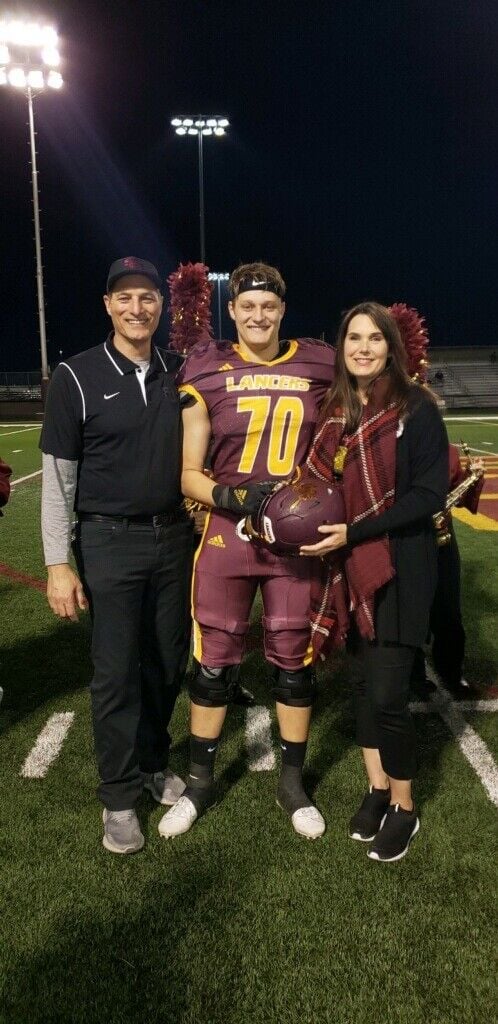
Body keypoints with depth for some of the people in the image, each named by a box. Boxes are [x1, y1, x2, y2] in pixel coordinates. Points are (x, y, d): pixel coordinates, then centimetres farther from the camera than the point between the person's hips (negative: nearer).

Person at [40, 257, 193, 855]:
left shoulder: (179, 374, 6)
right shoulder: (77, 377, -5)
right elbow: (58, 479, -5)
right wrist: (58, 564, -9)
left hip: (175, 537, 4)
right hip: (110, 542, -4)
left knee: (168, 660, 13)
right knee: (116, 671, 3)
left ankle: (153, 762, 34)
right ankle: (120, 797, 19)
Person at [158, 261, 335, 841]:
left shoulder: (317, 368, 1)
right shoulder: (207, 374, -4)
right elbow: (188, 475, -3)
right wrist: (233, 498, -20)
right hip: (227, 535, -1)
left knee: (293, 660, 12)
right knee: (214, 662, 8)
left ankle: (292, 783, 32)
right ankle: (200, 782, 30)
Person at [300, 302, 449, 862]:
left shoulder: (416, 407, -9)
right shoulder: (334, 410, 7)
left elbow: (429, 495, -14)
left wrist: (354, 532, -18)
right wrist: (318, 523, -4)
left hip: (400, 566, -5)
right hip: (350, 565, 5)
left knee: (387, 692, -4)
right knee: (366, 680, 14)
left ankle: (403, 809, 19)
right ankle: (376, 788, 34)